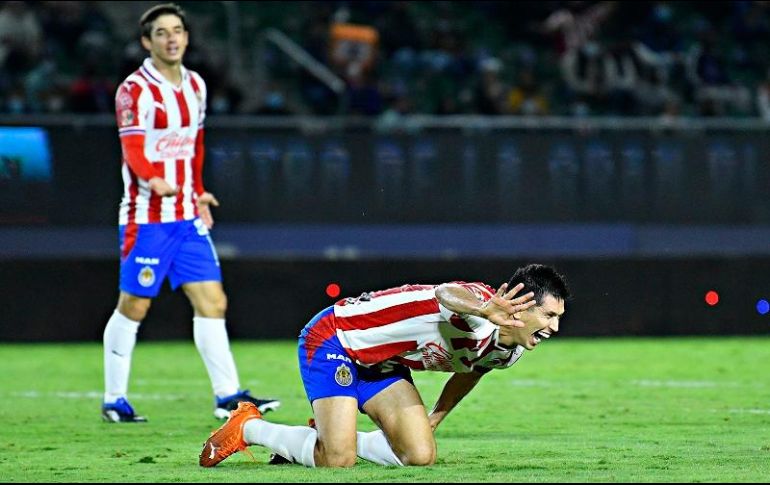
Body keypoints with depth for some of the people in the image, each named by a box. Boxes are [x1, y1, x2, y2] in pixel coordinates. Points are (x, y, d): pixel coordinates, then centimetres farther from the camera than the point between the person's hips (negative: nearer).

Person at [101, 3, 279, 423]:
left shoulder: (195, 86, 12)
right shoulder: (135, 90, -10)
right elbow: (133, 150, -20)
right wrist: (156, 182, -37)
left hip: (187, 217, 6)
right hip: (146, 218, -6)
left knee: (212, 302, -1)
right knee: (133, 307, 0)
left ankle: (227, 395, 0)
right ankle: (114, 400, 10)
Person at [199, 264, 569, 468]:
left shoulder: (508, 352, -3)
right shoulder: (478, 322, -34)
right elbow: (447, 294, -60)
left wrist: (434, 419, 28)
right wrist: (485, 310, -83)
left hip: (381, 363, 9)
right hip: (332, 337, -9)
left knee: (420, 456, -7)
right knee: (338, 461, -20)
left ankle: (332, 434, 16)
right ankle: (248, 429, 5)